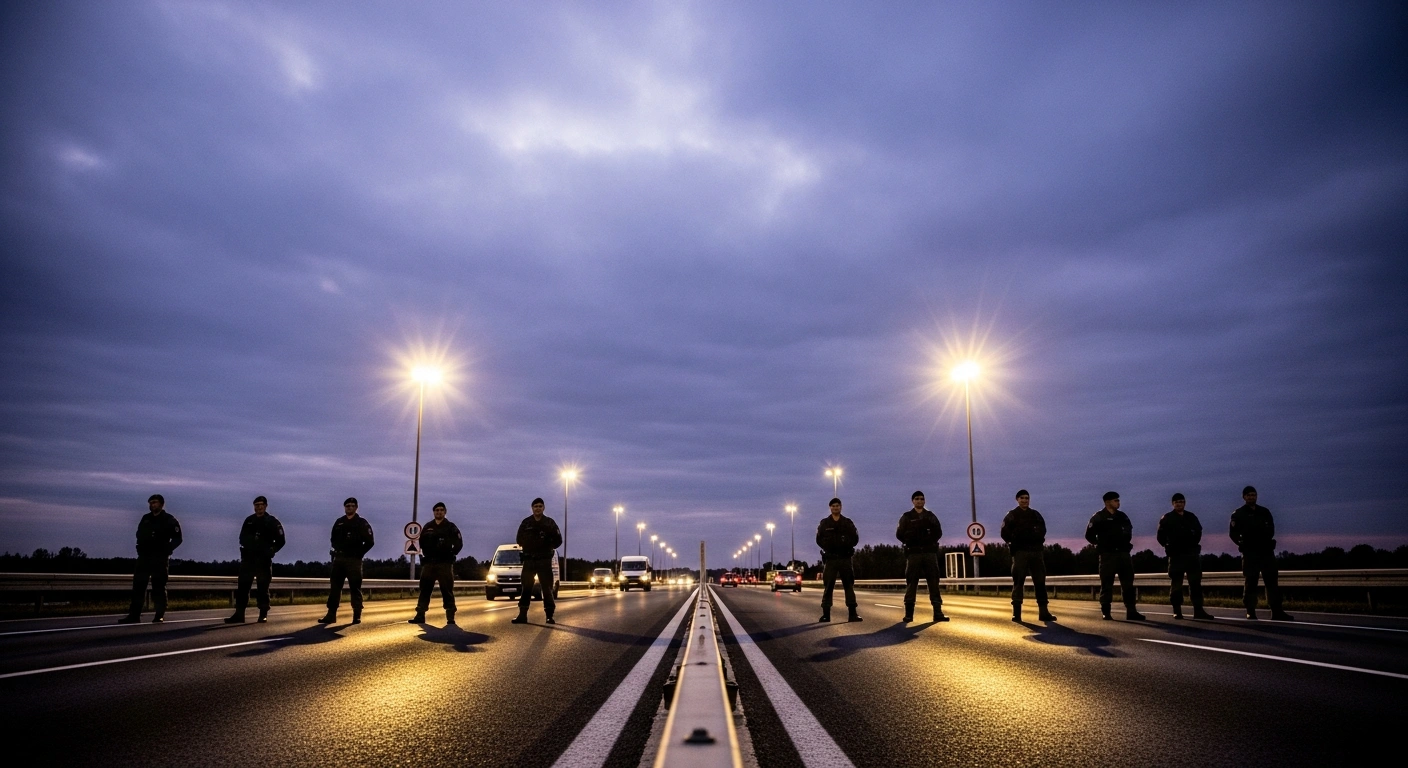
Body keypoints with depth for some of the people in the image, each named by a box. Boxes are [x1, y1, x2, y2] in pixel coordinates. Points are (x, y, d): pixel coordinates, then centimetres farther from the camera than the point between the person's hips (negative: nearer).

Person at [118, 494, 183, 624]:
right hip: (144, 556, 5)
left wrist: (167, 549, -14)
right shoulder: (145, 518, 14)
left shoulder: (169, 520, -1)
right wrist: (141, 547, 4)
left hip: (160, 558, -5)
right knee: (138, 585, 1)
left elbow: (177, 539, -3)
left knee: (159, 586, -3)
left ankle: (160, 615, 0)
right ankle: (134, 614, 4)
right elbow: (139, 534, 22)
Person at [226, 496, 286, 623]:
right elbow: (242, 538, 17)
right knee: (242, 586, 0)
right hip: (248, 558, 3)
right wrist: (249, 542, -2)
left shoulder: (272, 522, 1)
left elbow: (280, 541, 2)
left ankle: (263, 614, 5)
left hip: (264, 560, -3)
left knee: (263, 588, 0)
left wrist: (271, 550, -8)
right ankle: (239, 614, 2)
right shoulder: (249, 520, 11)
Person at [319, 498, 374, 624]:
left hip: (354, 560, -4)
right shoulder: (339, 522, 13)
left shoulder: (362, 523, 0)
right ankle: (331, 615, 6)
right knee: (334, 587, 3)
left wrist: (359, 553, -6)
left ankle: (357, 616, 1)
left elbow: (370, 541, -4)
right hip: (339, 559, 4)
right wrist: (337, 550, 7)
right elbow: (334, 539, 21)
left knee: (355, 588, -2)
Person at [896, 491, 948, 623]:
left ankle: (938, 612, -4)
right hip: (913, 553, -2)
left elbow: (938, 532, 7)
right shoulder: (906, 517, 10)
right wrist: (910, 541, -6)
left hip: (930, 552, 2)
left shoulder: (931, 516, 16)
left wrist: (930, 540, -7)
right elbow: (899, 534, 2)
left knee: (934, 582, -3)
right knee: (911, 583, -3)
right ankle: (909, 613, -2)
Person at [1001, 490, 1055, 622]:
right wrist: (1014, 543, -3)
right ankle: (1016, 613, -2)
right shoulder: (1012, 515, 4)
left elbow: (1042, 531, 11)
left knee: (1040, 581, 4)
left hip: (1036, 551, 4)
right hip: (1020, 552, -4)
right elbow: (1005, 533, -1)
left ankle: (1043, 612, 8)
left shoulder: (1036, 514, 16)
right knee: (1018, 582, -4)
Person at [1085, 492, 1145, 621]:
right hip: (1108, 555, -5)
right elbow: (1089, 535, -3)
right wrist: (1101, 544, 0)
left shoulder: (1123, 516, 12)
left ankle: (1131, 611, 7)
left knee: (1128, 583, 4)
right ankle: (1106, 612, 2)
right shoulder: (1098, 517, -4)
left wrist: (1125, 543, 13)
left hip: (1123, 553, 5)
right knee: (1107, 584, -2)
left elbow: (1129, 532, 26)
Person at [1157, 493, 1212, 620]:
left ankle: (1198, 610, 2)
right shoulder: (1167, 518, 1)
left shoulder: (1191, 517, 12)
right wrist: (1169, 547, -2)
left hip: (1192, 554, 4)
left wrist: (1194, 544, 13)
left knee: (1196, 582, 1)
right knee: (1176, 584, 1)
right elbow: (1161, 536, 0)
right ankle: (1177, 611, 4)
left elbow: (1198, 532, 22)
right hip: (1176, 556, -3)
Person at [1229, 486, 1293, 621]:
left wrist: (1267, 539, 1)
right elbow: (1233, 533, 0)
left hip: (1266, 550, 4)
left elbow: (1271, 529, 16)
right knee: (1250, 582, -3)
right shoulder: (1239, 514, 2)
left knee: (1272, 580, 1)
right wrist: (1244, 544, -5)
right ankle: (1250, 612, 0)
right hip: (1250, 552, -4)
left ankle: (1277, 611, 3)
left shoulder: (1264, 512, 13)